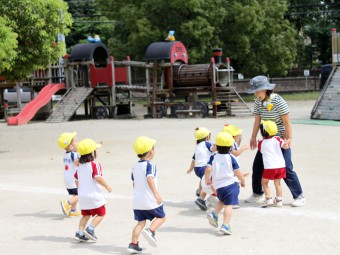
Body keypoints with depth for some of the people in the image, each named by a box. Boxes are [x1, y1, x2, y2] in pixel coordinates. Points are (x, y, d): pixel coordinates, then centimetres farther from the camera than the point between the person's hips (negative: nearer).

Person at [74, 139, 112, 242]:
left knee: (86, 215, 17)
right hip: (94, 195, -7)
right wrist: (107, 186, -12)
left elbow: (76, 178, 18)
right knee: (101, 213, 6)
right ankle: (90, 229, -8)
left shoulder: (80, 165, 9)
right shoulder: (95, 164, -14)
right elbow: (98, 177, -24)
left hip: (82, 195, 7)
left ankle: (80, 233, 7)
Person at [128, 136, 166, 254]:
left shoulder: (135, 167, 11)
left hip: (137, 201, 6)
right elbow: (150, 179, -27)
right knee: (161, 217, 11)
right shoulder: (150, 165, -12)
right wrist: (156, 194, -30)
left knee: (141, 222, 11)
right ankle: (150, 231, -12)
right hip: (150, 200, -6)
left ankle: (133, 244, 2)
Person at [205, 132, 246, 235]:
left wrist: (207, 179, 9)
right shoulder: (231, 158, -3)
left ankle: (214, 214, 7)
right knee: (228, 205, -6)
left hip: (218, 185, 4)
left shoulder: (213, 157, 2)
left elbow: (208, 169, -9)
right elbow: (237, 172, -1)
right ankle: (225, 225, -15)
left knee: (222, 201, 28)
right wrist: (243, 180, 17)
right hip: (230, 184, -4)